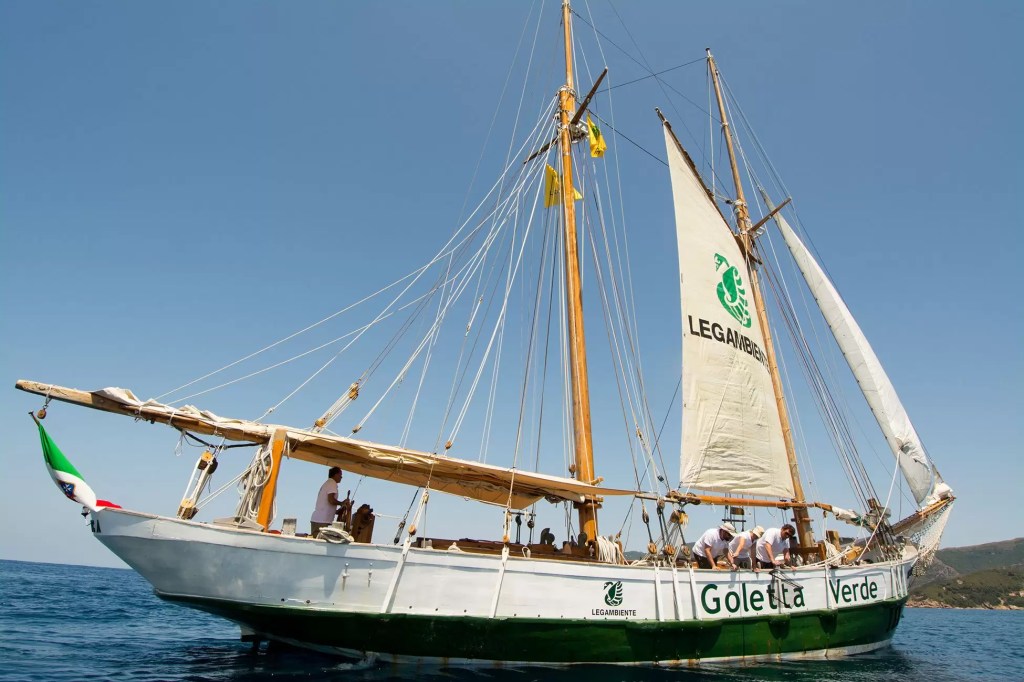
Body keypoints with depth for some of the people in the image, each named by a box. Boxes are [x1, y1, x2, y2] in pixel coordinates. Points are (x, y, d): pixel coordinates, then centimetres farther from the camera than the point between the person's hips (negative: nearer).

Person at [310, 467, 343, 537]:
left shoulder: (327, 483, 22)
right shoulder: (332, 483, -6)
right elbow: (331, 500, -18)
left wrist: (338, 511, 26)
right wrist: (342, 503, -1)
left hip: (316, 519, 9)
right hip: (321, 521, -9)